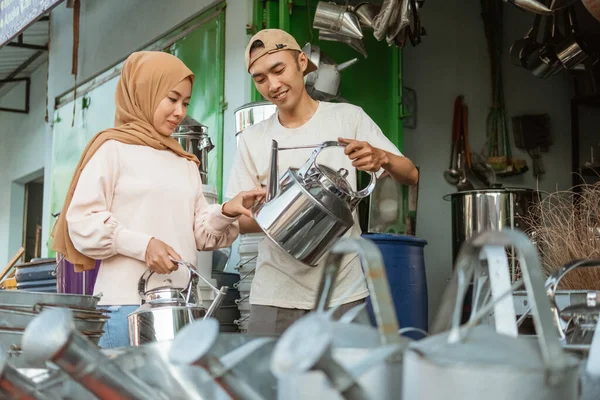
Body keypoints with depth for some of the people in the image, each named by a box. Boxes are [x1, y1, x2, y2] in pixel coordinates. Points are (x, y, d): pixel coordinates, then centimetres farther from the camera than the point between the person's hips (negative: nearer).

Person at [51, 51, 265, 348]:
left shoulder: (185, 163, 20)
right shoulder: (113, 148, 1)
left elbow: (200, 232, 16)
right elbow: (82, 220, -7)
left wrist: (226, 213, -4)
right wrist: (142, 245, -17)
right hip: (128, 303, -6)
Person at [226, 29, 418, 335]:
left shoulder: (348, 118, 2)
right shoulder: (252, 139, 6)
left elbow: (411, 176, 1)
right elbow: (237, 218, 5)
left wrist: (382, 157, -22)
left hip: (343, 291, -1)